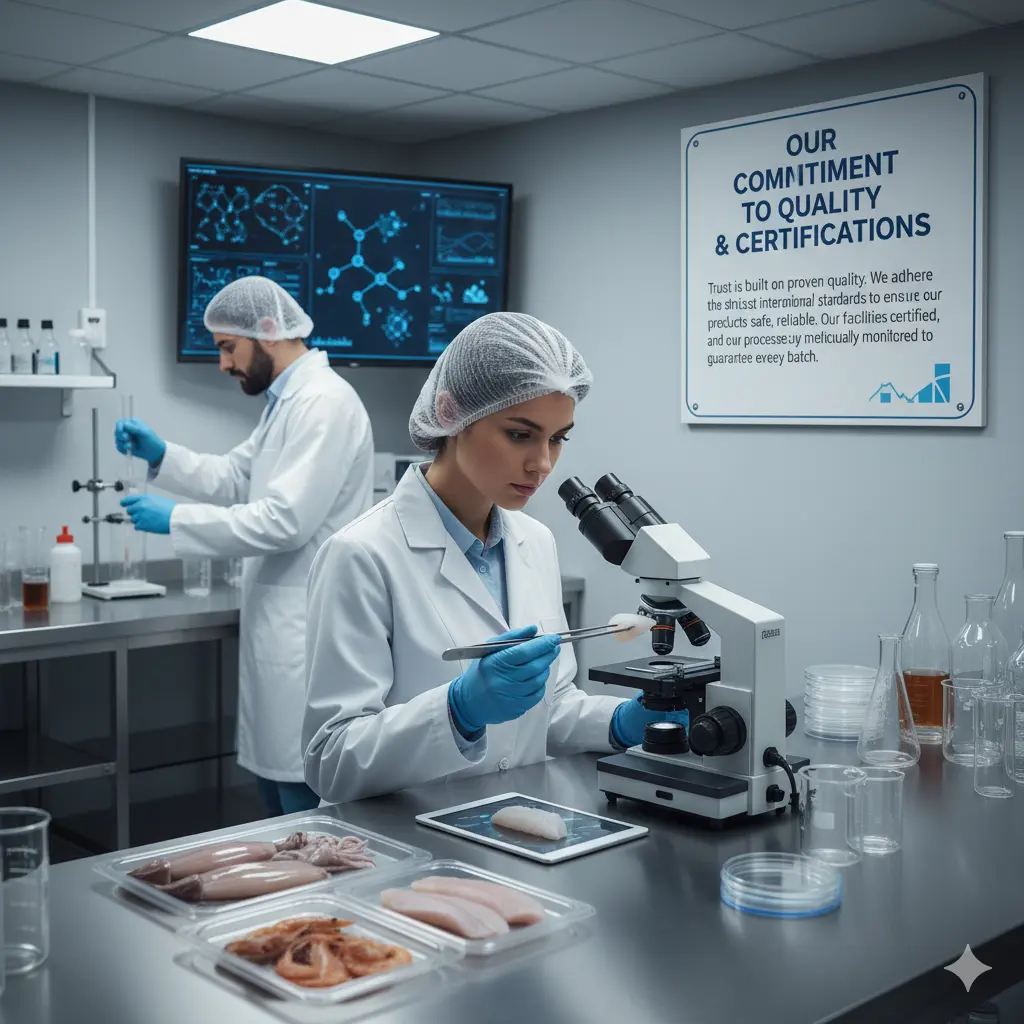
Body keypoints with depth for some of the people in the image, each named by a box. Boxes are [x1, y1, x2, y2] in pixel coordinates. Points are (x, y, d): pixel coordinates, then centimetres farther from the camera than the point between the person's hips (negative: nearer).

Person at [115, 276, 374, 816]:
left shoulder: (325, 401, -17)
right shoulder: (286, 400, 16)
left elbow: (287, 520, -23)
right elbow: (236, 478, 21)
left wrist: (175, 519, -17)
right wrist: (160, 454, 7)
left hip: (309, 635, -10)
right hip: (281, 627, 10)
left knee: (307, 802, -2)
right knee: (276, 777, 17)